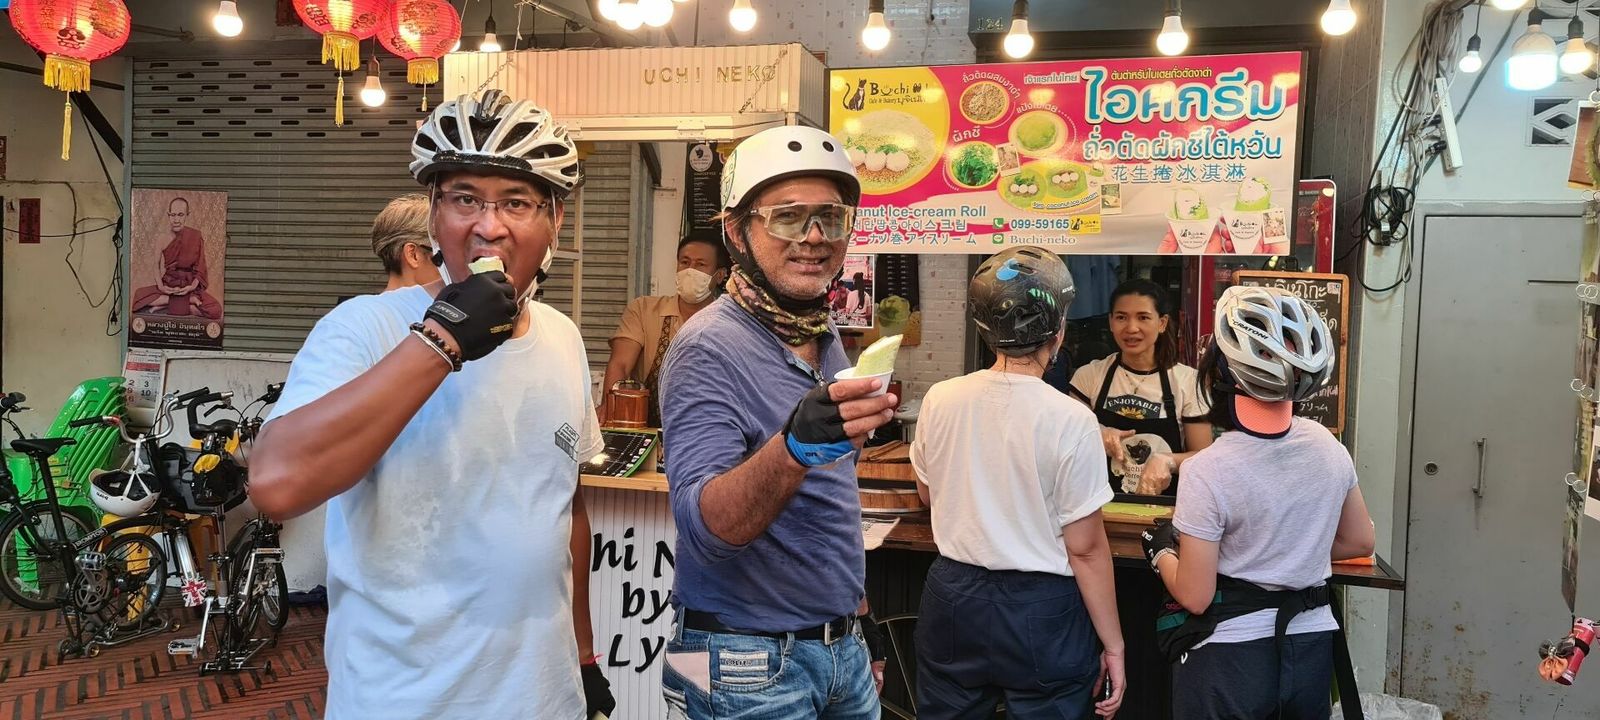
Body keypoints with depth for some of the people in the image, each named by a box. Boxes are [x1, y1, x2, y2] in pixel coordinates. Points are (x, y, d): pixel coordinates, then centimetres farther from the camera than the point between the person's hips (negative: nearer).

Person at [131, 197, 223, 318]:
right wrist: (160, 286, -14)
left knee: (215, 310, -30)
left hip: (189, 288, -1)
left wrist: (192, 287, -14)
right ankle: (190, 300, -22)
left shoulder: (196, 236, 2)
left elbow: (199, 268, 3)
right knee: (138, 295, -30)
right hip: (166, 287, 1)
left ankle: (165, 307, -16)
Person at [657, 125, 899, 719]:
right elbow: (707, 526, -28)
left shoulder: (827, 342, 6)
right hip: (752, 666, -7)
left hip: (842, 647, 7)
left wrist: (859, 617, 15)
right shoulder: (709, 348, -18)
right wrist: (796, 445, -44)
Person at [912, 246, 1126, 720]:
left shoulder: (940, 400, -6)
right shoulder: (1070, 420, -18)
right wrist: (1113, 645, -3)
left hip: (953, 597, 4)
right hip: (1040, 610, -4)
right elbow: (1085, 549, -13)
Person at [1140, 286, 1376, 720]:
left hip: (1230, 658, -5)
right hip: (1312, 650, 5)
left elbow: (1195, 597, -16)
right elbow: (1360, 542, 12)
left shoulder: (1209, 470, -22)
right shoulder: (1328, 446, -4)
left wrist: (1160, 550, 1)